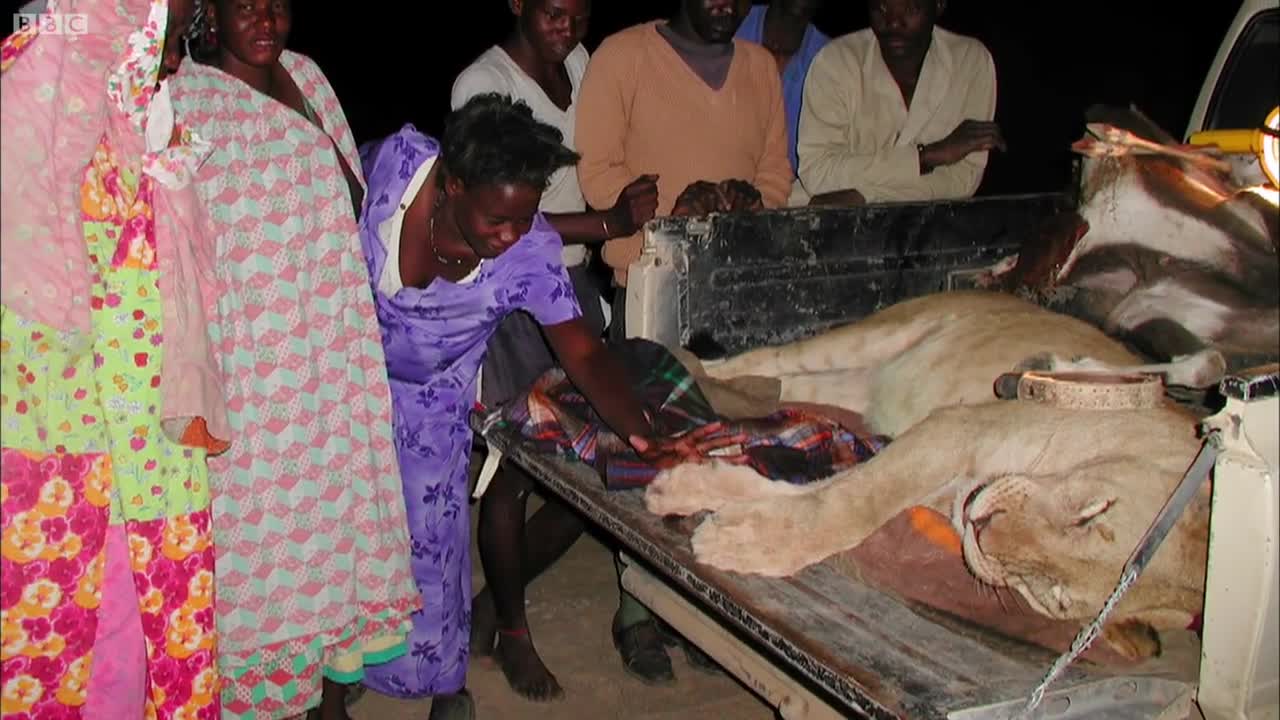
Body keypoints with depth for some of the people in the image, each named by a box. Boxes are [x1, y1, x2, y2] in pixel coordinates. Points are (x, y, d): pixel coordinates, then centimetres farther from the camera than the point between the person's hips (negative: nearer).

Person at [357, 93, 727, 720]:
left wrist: (640, 432, -41)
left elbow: (582, 350, -26)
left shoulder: (531, 251, -27)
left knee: (428, 537, 1)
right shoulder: (393, 161, -28)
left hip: (431, 397, 0)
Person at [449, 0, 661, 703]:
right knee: (512, 471, 1)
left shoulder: (580, 64, 12)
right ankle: (511, 627, 23)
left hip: (575, 283, 7)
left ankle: (496, 597, 26)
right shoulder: (482, 83, -10)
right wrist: (610, 222, -20)